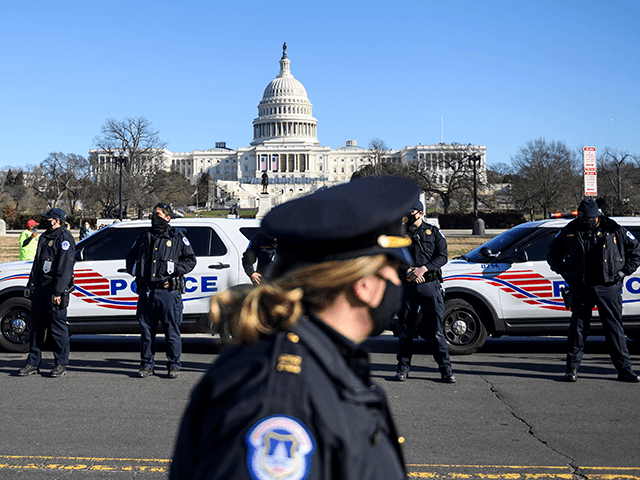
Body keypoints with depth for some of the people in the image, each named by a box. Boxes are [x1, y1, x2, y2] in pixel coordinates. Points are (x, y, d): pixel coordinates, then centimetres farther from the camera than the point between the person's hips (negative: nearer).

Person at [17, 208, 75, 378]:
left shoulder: (64, 238, -10)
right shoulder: (45, 237, 18)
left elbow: (65, 268, -17)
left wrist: (58, 292, -22)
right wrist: (31, 284, 22)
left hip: (55, 289, -8)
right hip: (40, 287, 9)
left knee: (57, 327, -3)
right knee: (36, 326, 9)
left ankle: (61, 364, 6)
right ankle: (33, 363, 16)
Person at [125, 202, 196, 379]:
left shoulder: (177, 237, 5)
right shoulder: (144, 237, 17)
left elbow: (191, 259, 5)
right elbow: (130, 256, 30)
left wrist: (176, 268, -9)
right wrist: (132, 268, 10)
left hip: (168, 292, -4)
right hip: (146, 292, 4)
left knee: (171, 330, -1)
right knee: (146, 330, 7)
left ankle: (173, 365, 9)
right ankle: (146, 364, 17)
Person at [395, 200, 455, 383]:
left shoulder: (434, 232, 9)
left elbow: (442, 256, 0)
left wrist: (423, 269, -13)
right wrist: (408, 271, -11)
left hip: (430, 286, -2)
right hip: (407, 286, 2)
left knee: (436, 328, -3)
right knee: (405, 328, 5)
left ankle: (445, 368, 2)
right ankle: (403, 366, 16)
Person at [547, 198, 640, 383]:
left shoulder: (614, 230, 3)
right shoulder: (569, 231, 5)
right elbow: (552, 253, 16)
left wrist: (623, 272, 3)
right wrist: (565, 272, 5)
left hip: (608, 288, 0)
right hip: (581, 289, 1)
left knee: (614, 328, 2)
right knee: (578, 327, 2)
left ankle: (624, 369, 9)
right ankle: (572, 368, 11)